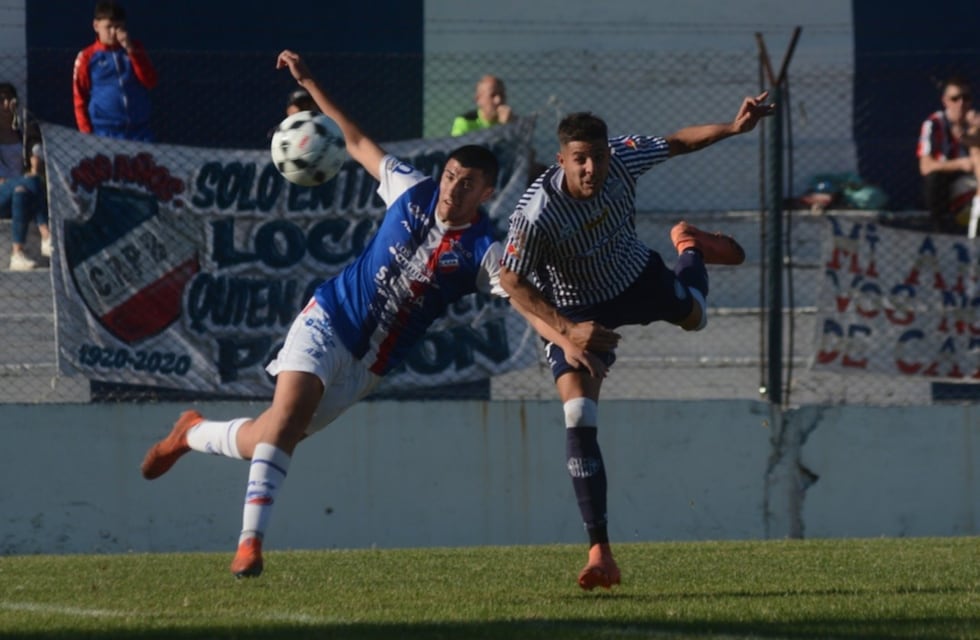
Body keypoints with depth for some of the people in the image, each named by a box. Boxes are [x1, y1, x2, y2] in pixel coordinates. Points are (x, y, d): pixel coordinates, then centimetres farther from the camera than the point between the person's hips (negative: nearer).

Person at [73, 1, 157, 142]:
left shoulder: (135, 49, 11)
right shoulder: (87, 57, 1)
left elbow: (150, 81, 0)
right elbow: (80, 99, 2)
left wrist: (131, 50, -9)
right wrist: (87, 134, -6)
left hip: (139, 131, 3)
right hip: (105, 134, -3)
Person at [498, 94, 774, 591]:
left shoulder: (622, 158, -27)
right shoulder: (537, 213, -39)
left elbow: (674, 143, -7)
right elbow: (511, 282, -29)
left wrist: (733, 127, -14)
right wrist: (568, 330, -39)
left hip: (637, 276, 4)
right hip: (575, 311, -4)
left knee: (692, 315, 32)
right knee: (578, 416, -20)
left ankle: (691, 246, 70)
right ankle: (600, 554, -19)